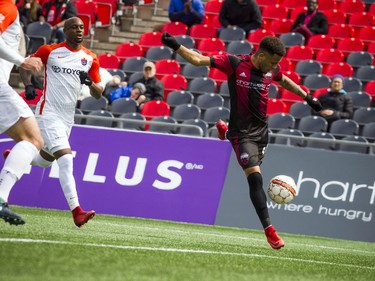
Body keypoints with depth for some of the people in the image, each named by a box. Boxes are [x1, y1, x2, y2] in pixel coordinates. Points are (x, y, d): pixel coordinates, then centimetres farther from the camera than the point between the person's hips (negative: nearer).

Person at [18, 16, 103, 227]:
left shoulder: (90, 59, 5)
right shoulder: (50, 51, -4)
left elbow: (98, 94, 7)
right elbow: (25, 66, 8)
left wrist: (90, 83, -15)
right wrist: (28, 85, -11)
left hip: (68, 116, 6)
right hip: (49, 113, -6)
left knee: (45, 160, 21)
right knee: (66, 160, -18)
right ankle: (77, 212, -24)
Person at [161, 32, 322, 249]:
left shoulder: (271, 69, -1)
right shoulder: (234, 63, -17)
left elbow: (284, 80, 23)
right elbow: (198, 60, -17)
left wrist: (308, 97, 28)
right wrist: (175, 46, -29)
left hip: (261, 130, 6)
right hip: (242, 132, -6)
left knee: (255, 176, 21)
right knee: (255, 177, -18)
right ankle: (269, 229, -15)